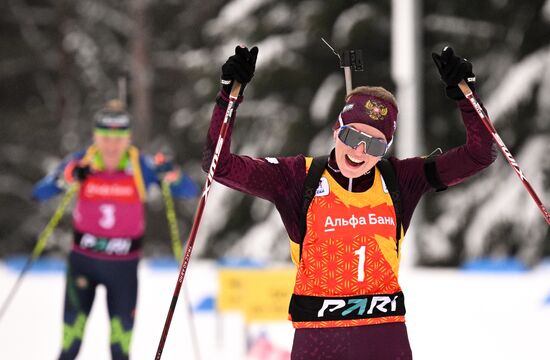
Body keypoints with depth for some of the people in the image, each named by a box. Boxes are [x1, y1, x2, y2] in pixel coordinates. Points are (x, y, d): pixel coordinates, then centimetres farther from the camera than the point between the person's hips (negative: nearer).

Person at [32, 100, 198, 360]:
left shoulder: (141, 166, -11)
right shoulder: (80, 163, -9)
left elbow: (190, 191, -13)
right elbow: (39, 194, -13)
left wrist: (172, 176, -34)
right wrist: (66, 178, -30)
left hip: (124, 263, 0)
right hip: (83, 258, 0)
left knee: (122, 323, 3)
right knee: (74, 319, 1)